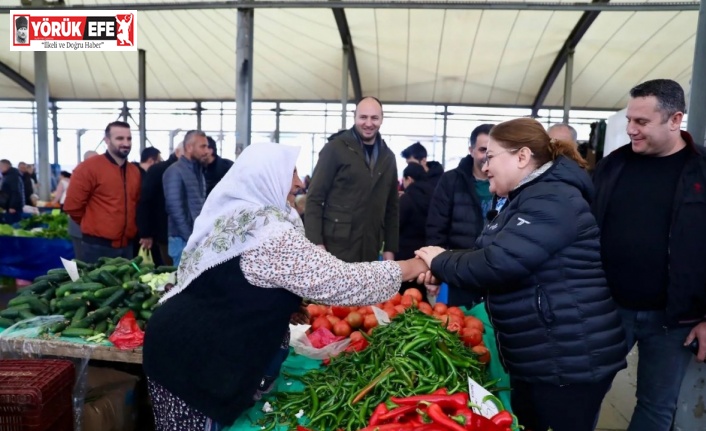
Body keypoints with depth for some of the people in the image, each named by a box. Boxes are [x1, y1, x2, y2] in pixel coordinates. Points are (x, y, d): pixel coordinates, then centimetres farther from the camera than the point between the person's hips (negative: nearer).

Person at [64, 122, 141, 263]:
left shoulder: (135, 171, 10)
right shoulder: (89, 167, -9)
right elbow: (72, 205, -8)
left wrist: (129, 227, 14)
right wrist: (92, 226, 3)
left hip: (127, 245, 6)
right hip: (98, 247, -6)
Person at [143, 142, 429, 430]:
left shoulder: (230, 214, 7)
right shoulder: (270, 234, -23)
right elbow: (339, 281, -21)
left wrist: (284, 307, 13)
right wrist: (407, 269, -9)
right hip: (195, 359, -9)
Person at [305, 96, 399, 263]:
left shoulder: (388, 157, 11)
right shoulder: (335, 148, -3)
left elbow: (392, 206, 15)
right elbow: (314, 197, -6)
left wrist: (390, 247, 11)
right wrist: (316, 243, -14)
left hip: (370, 250, 4)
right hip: (335, 247, -4)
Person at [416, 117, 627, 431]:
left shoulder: (552, 200, -22)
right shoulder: (527, 198, 13)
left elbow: (498, 263, -31)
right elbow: (490, 253, 11)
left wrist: (440, 261, -15)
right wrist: (440, 272, -6)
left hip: (570, 360, -10)